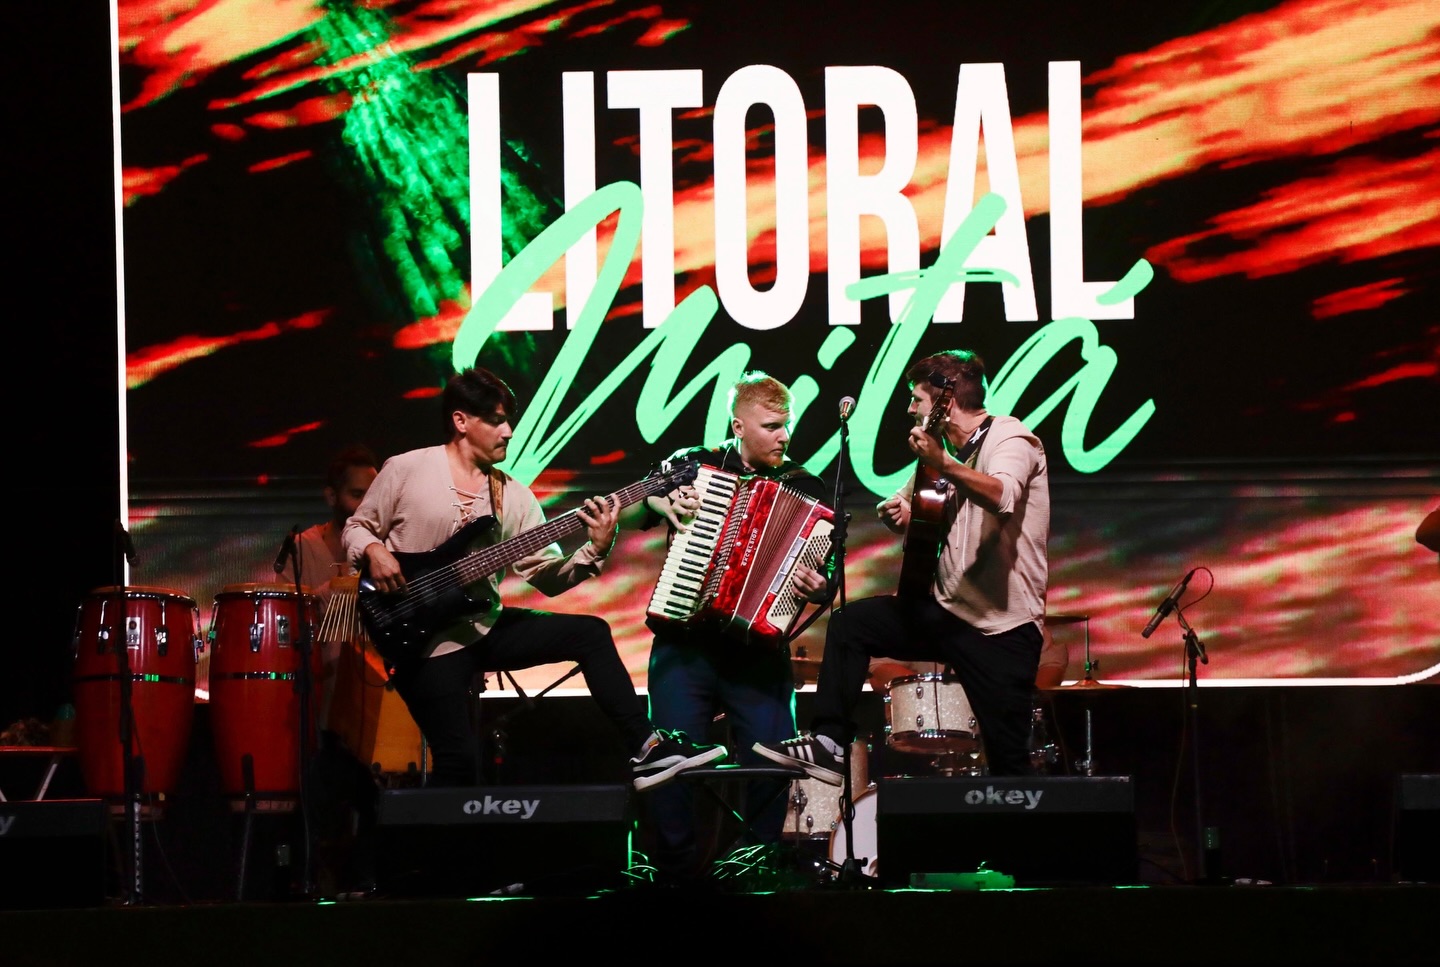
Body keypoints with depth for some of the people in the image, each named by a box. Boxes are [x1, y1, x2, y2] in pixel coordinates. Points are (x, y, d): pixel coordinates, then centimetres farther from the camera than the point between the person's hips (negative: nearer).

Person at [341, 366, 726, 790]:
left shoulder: (513, 496, 6)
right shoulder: (405, 471, -5)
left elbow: (547, 575, 2)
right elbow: (357, 528, 4)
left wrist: (595, 550, -16)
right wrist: (374, 551, -19)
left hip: (485, 625, 5)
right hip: (424, 639, -5)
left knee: (590, 633, -9)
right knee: (458, 765, -15)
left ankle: (647, 750, -7)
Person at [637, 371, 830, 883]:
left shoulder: (805, 489, 10)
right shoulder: (694, 464, 10)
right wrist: (663, 503, -5)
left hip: (758, 646, 0)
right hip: (684, 643, 0)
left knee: (770, 758, -12)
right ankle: (679, 872, 2)